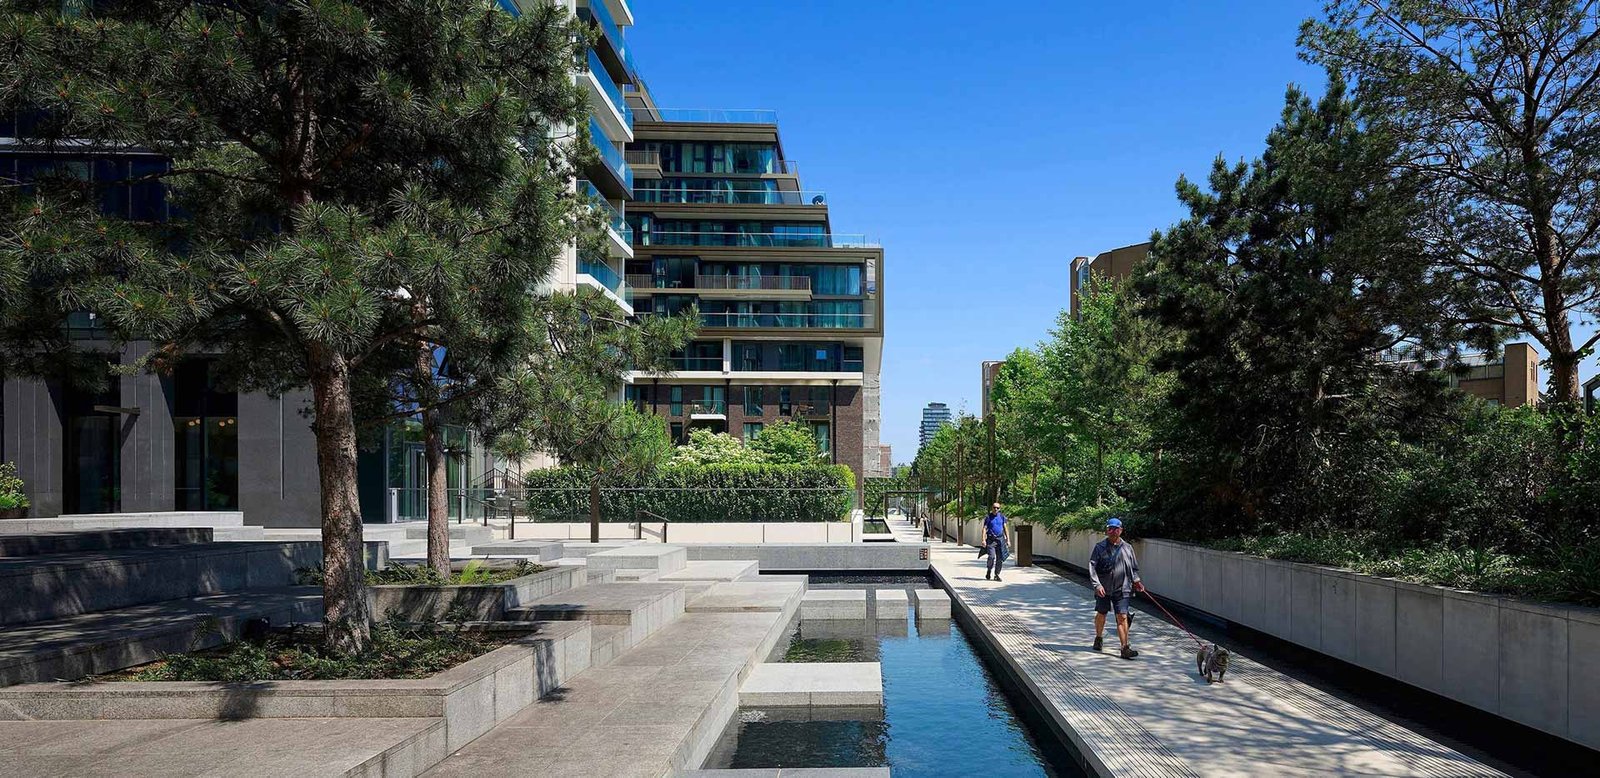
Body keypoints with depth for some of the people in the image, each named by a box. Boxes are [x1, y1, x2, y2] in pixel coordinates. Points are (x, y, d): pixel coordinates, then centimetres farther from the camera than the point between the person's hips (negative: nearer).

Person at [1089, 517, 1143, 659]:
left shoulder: (1127, 548, 6)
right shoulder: (1100, 547, -3)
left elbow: (1134, 568, 18)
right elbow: (1092, 567, -7)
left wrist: (1136, 580, 2)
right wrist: (1097, 584, -17)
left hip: (1122, 589, 1)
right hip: (1103, 589, 0)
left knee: (1122, 617, -7)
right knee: (1101, 614, 15)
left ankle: (1125, 648, -6)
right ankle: (1098, 638, 39)